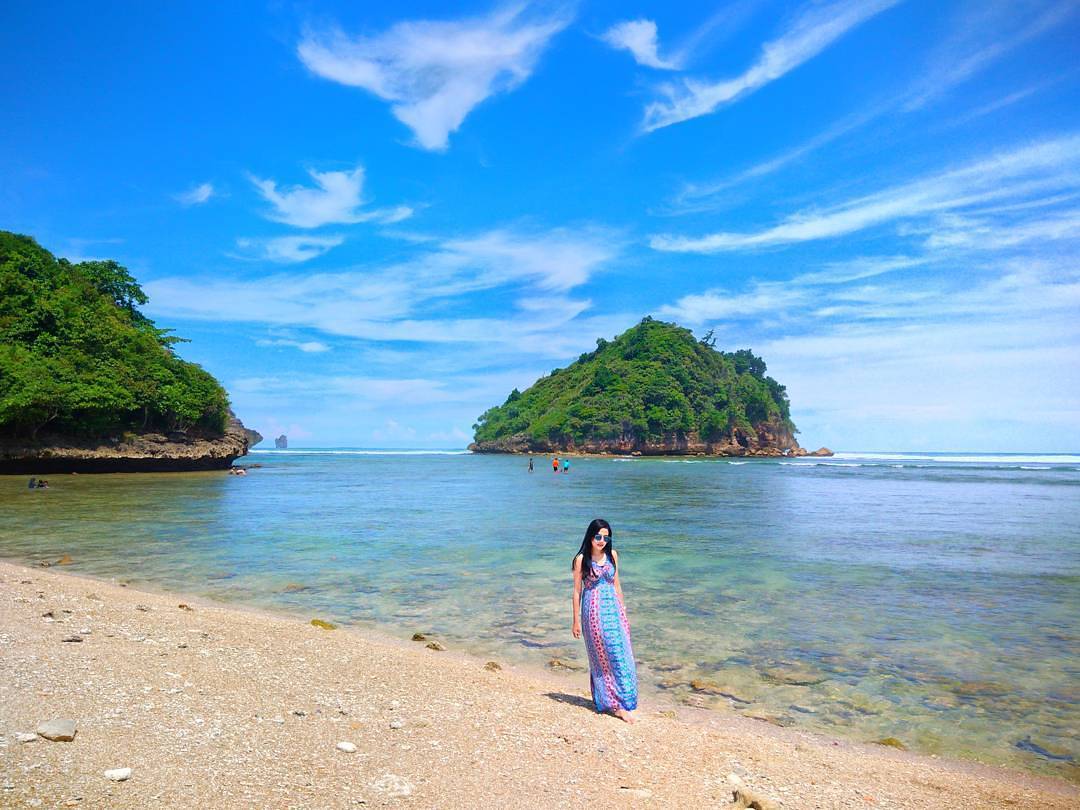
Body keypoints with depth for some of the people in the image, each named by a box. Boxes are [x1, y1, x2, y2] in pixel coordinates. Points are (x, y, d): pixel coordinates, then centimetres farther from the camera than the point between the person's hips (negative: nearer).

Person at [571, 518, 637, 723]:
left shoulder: (612, 555, 4)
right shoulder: (581, 559, -8)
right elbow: (577, 591, -4)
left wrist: (623, 610, 15)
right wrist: (576, 621, -3)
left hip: (613, 608, 4)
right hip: (594, 610, -4)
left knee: (620, 654, 3)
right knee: (602, 657, 3)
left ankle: (616, 703, 16)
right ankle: (617, 704, 13)